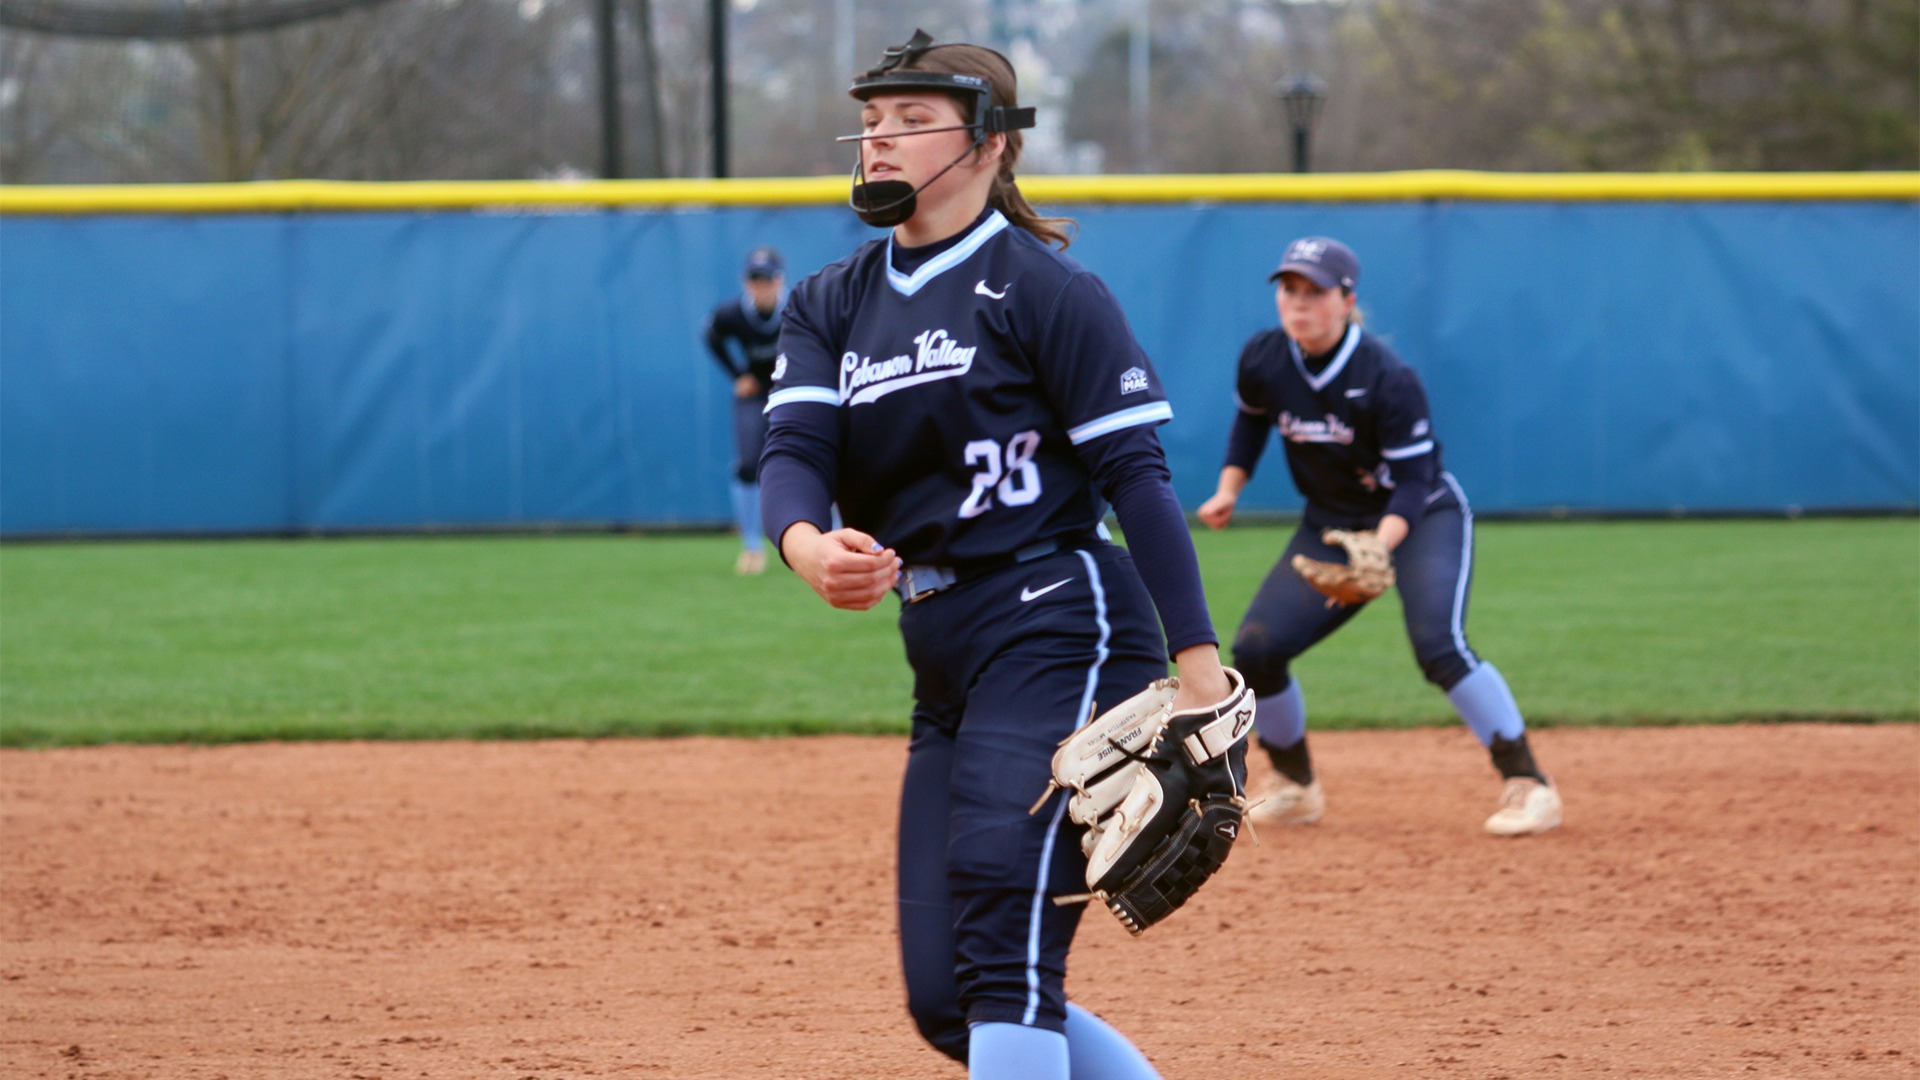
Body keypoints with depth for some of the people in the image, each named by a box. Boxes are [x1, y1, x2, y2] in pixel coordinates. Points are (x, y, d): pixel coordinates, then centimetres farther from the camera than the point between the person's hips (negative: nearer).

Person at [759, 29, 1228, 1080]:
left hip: (1060, 636, -8)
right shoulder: (831, 303, 15)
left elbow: (1136, 476, -9)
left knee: (1004, 958, -18)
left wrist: (1197, 662, -18)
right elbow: (793, 446, -1)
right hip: (943, 662, 8)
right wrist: (805, 544, -26)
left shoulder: (1042, 287, -4)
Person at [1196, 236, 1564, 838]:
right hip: (1329, 525, 5)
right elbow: (1252, 419, 12)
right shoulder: (1264, 360, -11)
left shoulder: (1387, 379, -26)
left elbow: (1414, 479, -24)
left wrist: (1379, 547, -40)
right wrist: (1229, 490, -2)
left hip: (1422, 519, -5)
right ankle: (1294, 787, 15)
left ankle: (1528, 785, -18)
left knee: (1438, 646, -28)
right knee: (1256, 649, -8)